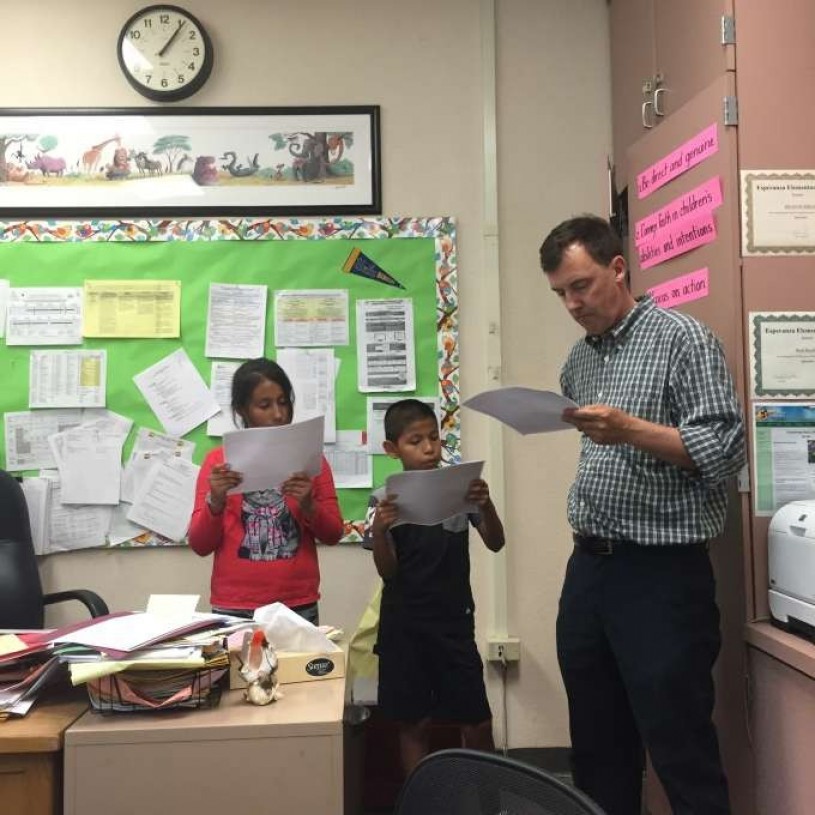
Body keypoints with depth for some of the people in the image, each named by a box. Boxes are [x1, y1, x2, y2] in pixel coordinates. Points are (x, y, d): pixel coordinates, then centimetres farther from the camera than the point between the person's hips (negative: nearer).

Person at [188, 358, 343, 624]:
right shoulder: (218, 460, 1)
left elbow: (333, 534, 5)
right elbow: (200, 545, 1)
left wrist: (308, 505, -14)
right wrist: (216, 502, -17)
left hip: (299, 608, 1)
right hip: (234, 610, -1)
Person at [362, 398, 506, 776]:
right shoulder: (385, 500, -3)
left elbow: (495, 543, -6)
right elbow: (387, 572, -5)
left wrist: (486, 505, -26)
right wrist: (379, 529, -24)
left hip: (454, 621, 1)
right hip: (403, 626, -1)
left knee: (478, 724, 5)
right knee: (414, 724, 8)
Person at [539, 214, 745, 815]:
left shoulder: (682, 338, -7)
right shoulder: (578, 361, 13)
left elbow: (726, 450, -14)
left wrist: (630, 429, -27)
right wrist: (589, 550, 15)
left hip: (661, 573, -7)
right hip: (588, 569, 7)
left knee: (682, 754, 3)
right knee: (598, 749, 17)